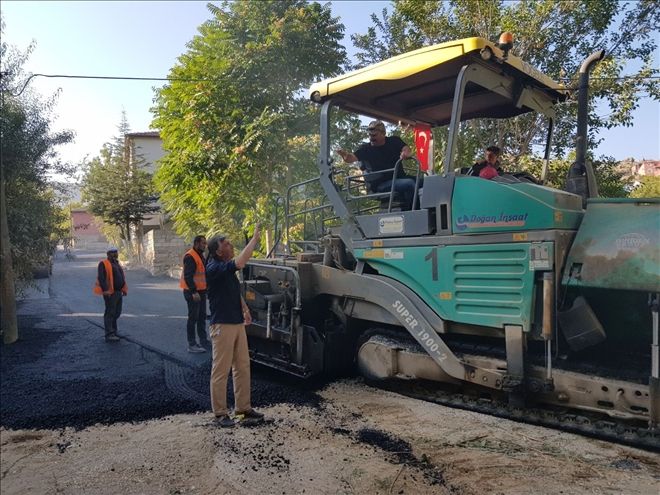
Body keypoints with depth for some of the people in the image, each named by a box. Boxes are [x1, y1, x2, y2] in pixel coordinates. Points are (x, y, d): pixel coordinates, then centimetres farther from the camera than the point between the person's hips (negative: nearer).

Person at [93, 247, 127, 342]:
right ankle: (109, 335, -8)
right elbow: (101, 277, -18)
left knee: (117, 313, 13)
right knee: (110, 313, -9)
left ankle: (113, 331, 26)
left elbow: (121, 277, 24)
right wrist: (105, 290, -26)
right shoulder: (103, 264, -7)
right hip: (110, 293, -9)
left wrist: (124, 290, 15)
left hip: (118, 292, 9)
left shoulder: (116, 264, 20)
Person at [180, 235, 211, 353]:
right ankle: (191, 345, 1)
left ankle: (203, 340, 26)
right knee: (193, 318, -5)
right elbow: (188, 276, -22)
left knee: (202, 317, 16)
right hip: (192, 292, -10)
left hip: (201, 291, 10)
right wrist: (194, 292, -26)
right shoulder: (190, 257, -16)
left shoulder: (200, 255, 15)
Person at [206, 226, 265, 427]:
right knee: (221, 370, 1)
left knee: (242, 367, 13)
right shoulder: (214, 268, -17)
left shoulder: (227, 269, 12)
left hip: (237, 323, 9)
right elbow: (240, 262, -32)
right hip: (222, 325, -9)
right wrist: (254, 239, -24)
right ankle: (220, 412, 14)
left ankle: (243, 408, 23)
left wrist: (245, 309, 14)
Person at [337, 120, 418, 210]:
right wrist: (345, 155, -36)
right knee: (410, 184, -29)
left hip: (400, 178, 5)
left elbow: (406, 149, -1)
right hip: (381, 184, -5)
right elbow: (352, 158, -12)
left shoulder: (394, 141, 12)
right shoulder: (365, 148, 2)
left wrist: (405, 153, -26)